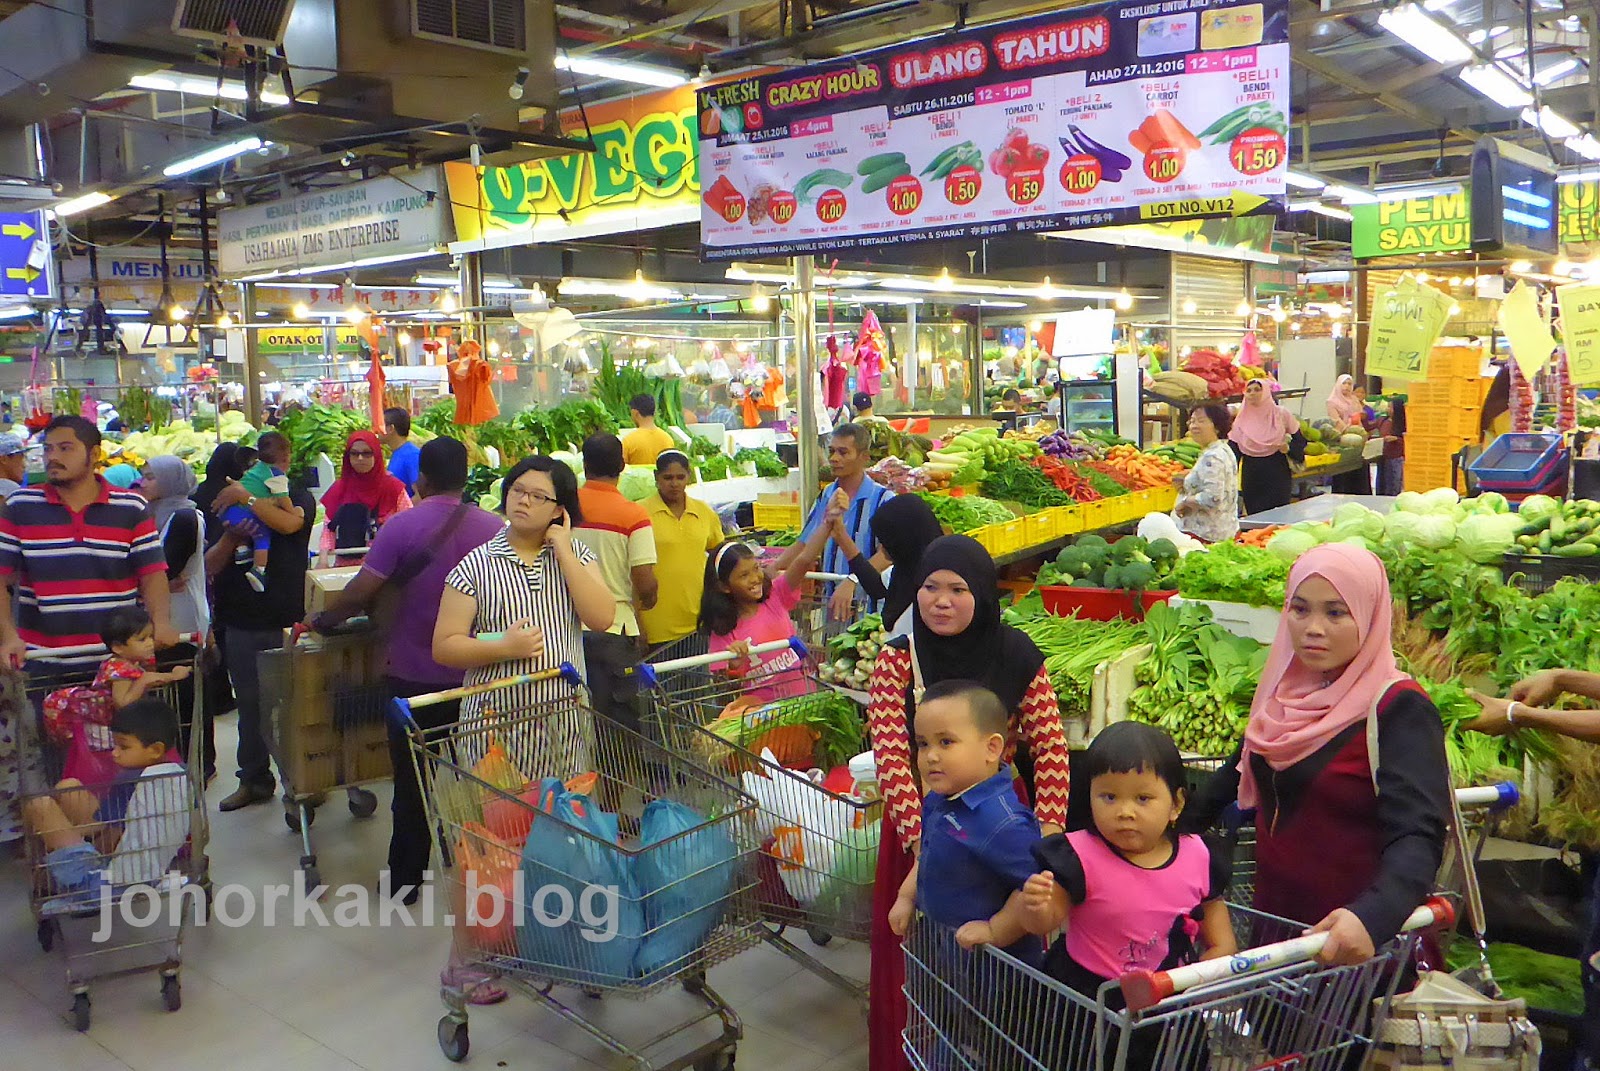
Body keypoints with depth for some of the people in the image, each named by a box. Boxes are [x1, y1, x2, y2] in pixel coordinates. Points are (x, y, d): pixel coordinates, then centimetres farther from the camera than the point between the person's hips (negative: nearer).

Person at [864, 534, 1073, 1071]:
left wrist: (1048, 830, -20)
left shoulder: (1018, 657, -8)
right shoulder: (896, 659, -10)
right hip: (920, 822, 0)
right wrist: (920, 838, -27)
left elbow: (1050, 748, -8)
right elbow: (890, 755, -17)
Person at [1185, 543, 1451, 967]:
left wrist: (1370, 917, -43)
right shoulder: (1283, 696, 4)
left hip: (1356, 945, -6)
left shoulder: (1400, 710, -17)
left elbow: (1417, 837, -27)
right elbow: (1238, 777, 19)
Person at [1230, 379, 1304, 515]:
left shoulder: (1281, 414, 0)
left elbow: (1300, 441, 6)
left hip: (1278, 478, -2)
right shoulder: (1241, 420, 4)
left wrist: (1288, 448, -14)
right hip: (1251, 479, 2)